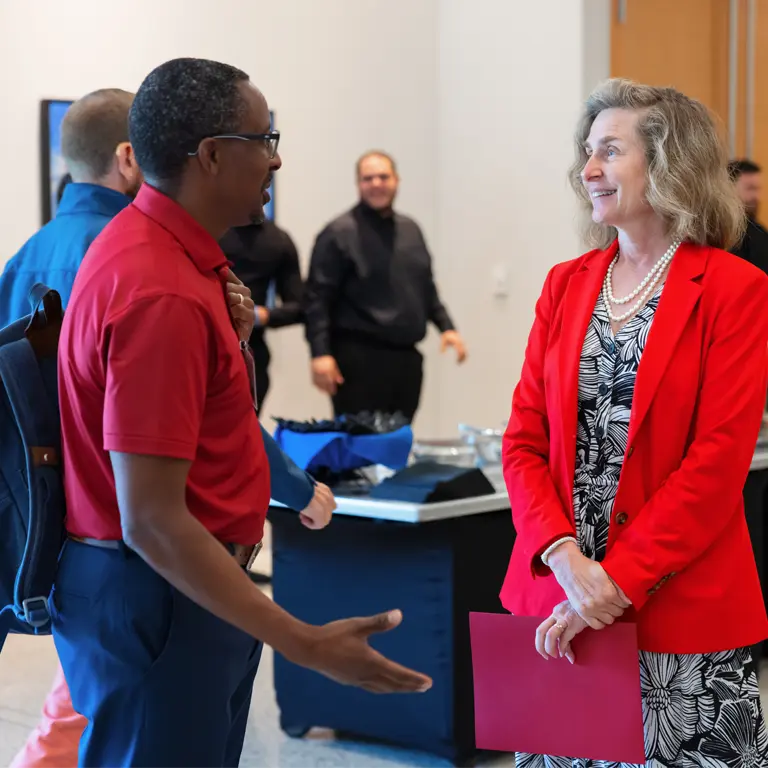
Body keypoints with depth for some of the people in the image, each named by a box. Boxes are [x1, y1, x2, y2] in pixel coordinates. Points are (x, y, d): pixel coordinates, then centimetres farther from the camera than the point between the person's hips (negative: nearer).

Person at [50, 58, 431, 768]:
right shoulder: (163, 294, -25)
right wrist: (303, 644, -28)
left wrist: (231, 328, 9)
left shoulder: (157, 246, 7)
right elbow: (151, 521, -28)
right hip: (156, 602, -10)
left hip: (196, 584, 10)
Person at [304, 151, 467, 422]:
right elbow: (318, 298, -11)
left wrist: (446, 326, 12)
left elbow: (427, 289, 24)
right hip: (360, 359, -6)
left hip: (406, 357, 7)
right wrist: (321, 353, -19)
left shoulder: (410, 229, 16)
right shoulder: (339, 234, -5)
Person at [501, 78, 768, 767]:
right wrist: (567, 560, -11)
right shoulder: (566, 284, 10)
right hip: (556, 596, 4)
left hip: (681, 609, -4)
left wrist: (618, 582, -16)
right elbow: (524, 441, 5)